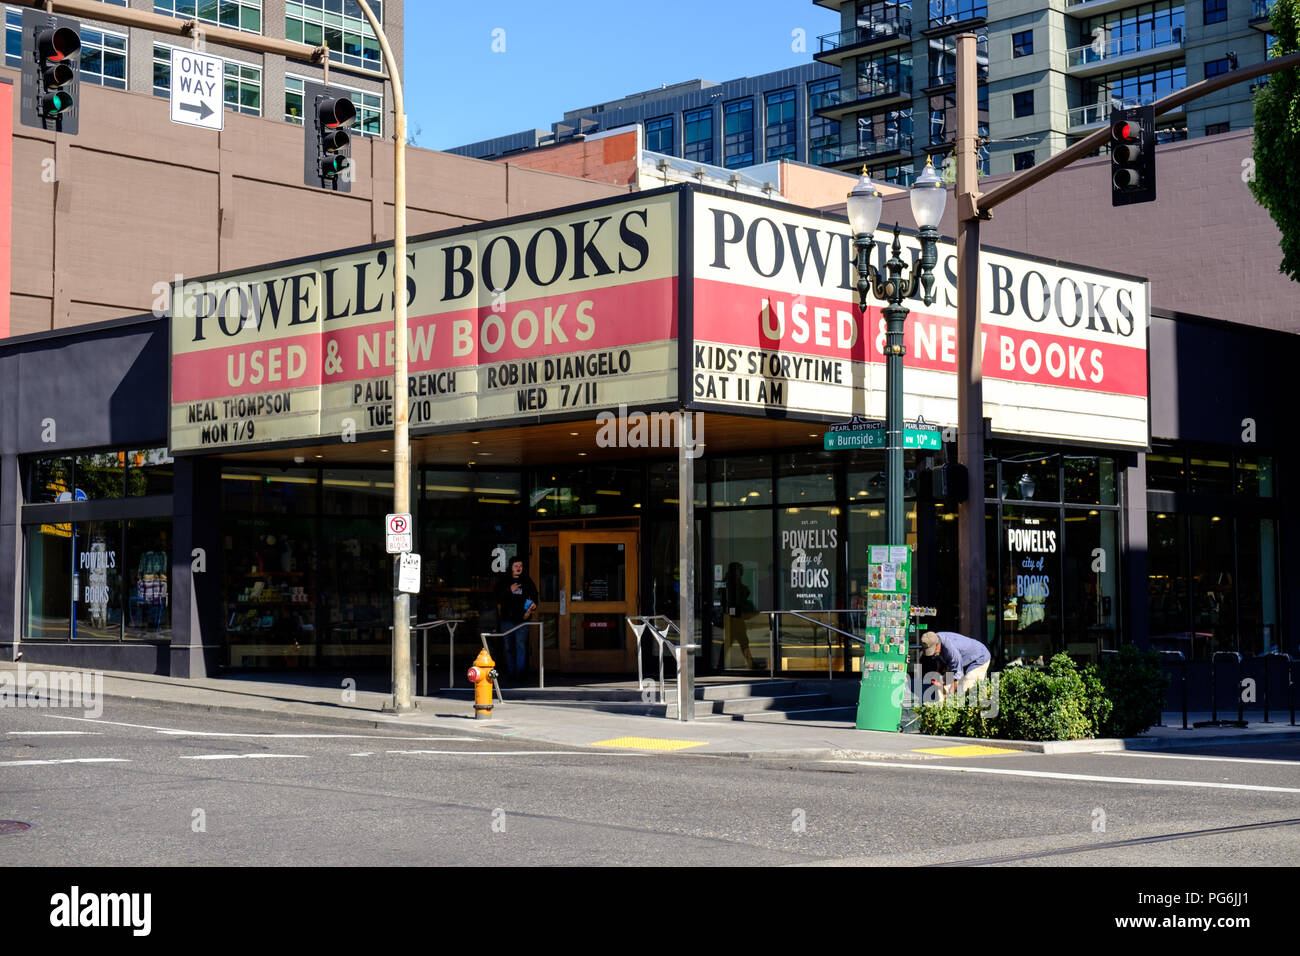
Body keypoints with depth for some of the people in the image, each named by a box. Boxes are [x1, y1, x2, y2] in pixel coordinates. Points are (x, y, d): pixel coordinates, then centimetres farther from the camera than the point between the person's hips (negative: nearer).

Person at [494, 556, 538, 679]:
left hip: (522, 618, -2)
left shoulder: (527, 581, 7)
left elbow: (534, 596, 14)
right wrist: (509, 590, -12)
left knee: (521, 645, -12)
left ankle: (520, 672, -13)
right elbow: (498, 598, 0)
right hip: (507, 619, 2)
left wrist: (533, 605, -6)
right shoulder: (504, 581, 7)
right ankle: (510, 672, 16)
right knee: (509, 647, 9)